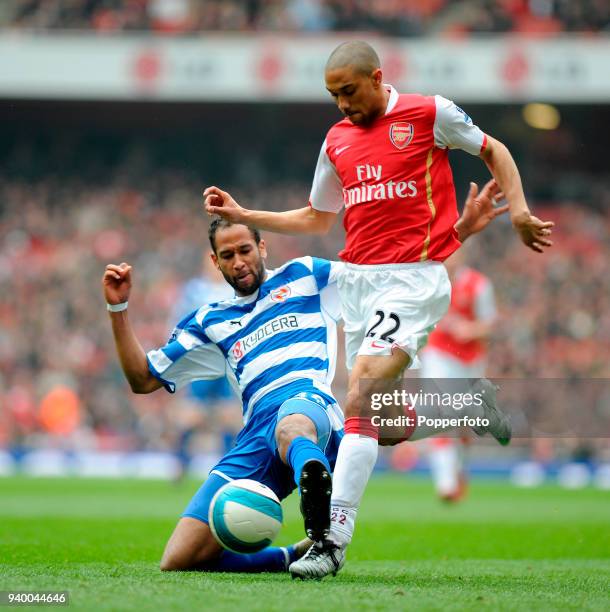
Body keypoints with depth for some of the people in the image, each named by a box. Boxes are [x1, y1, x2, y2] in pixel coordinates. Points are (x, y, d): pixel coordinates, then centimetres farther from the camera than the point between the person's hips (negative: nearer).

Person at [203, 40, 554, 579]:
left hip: (412, 277, -7)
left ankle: (335, 538, -24)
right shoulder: (337, 140, 15)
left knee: (361, 402, -21)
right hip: (357, 280, 7)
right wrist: (241, 215, 17)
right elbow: (315, 218, 25)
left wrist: (518, 210, 3)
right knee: (380, 418, 3)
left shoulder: (430, 113, -1)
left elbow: (493, 151, 13)